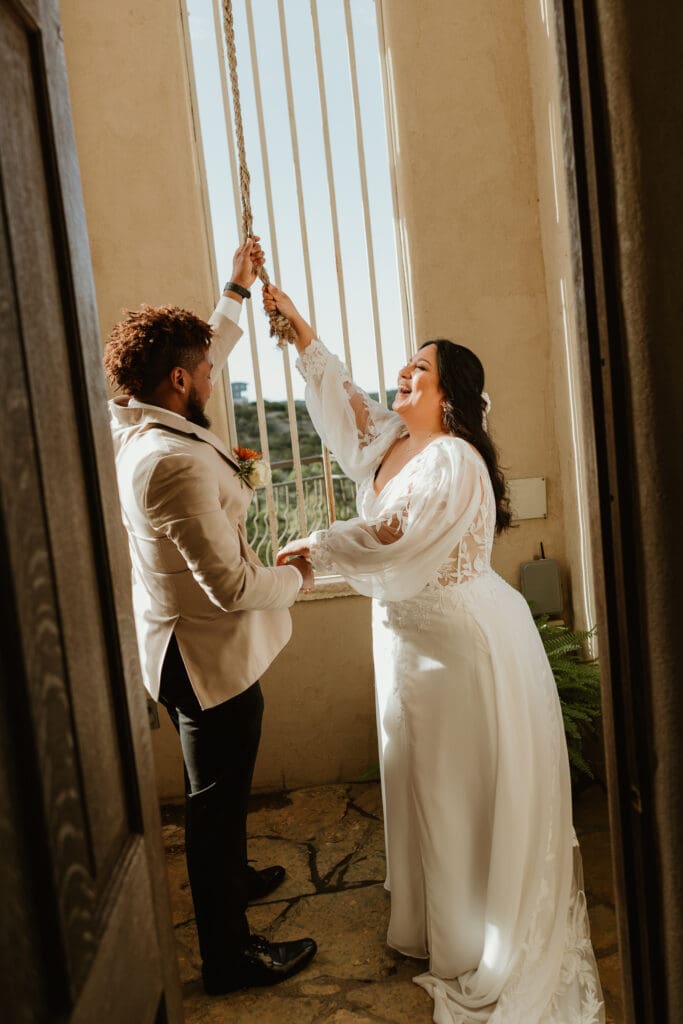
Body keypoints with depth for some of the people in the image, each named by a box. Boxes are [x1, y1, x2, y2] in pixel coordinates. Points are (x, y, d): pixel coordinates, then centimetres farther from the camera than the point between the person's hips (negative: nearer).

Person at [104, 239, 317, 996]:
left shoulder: (130, 424, -1)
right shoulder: (175, 461, -30)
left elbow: (203, 356, 17)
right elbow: (232, 586, -29)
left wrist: (236, 291, 23)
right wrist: (294, 576, -10)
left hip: (185, 647, 10)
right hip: (211, 656, -10)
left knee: (218, 790, 29)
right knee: (218, 799, 8)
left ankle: (230, 876, 54)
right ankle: (229, 956, 29)